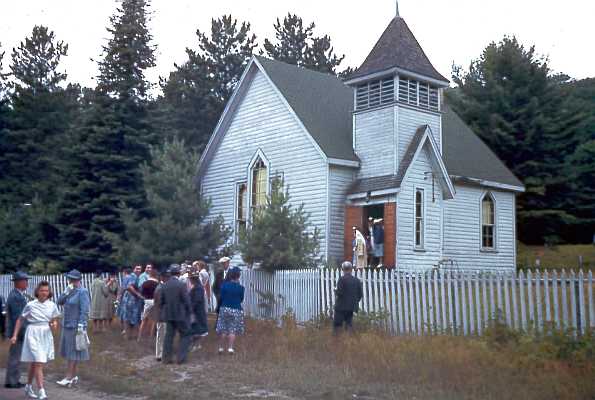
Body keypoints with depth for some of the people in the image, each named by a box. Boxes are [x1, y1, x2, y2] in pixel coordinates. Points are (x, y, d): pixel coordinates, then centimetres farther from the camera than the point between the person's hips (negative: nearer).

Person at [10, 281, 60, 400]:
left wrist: (54, 325, -12)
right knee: (39, 363, -11)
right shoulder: (30, 305, -7)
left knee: (34, 363, 18)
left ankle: (28, 387, 35)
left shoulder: (52, 305, 2)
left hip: (46, 335, 4)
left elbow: (55, 321, 11)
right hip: (33, 334, -4)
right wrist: (15, 335, -4)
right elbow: (20, 320, 0)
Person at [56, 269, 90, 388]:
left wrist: (81, 325, -22)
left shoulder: (82, 292, -13)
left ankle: (69, 377, 0)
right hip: (67, 325, 8)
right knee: (69, 351, 12)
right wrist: (66, 292, -9)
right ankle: (73, 376, 21)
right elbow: (60, 302, 5)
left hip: (75, 326, -8)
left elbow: (85, 310, -18)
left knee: (73, 352, -3)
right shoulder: (70, 290, 11)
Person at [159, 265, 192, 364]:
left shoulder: (164, 285, 2)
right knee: (185, 336, 7)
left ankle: (167, 358, 13)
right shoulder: (182, 285, -14)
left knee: (169, 336, 11)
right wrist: (189, 312, 0)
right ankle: (181, 358, 3)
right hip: (180, 315, -5)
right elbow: (187, 301, -13)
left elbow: (160, 301, 6)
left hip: (168, 315, 5)